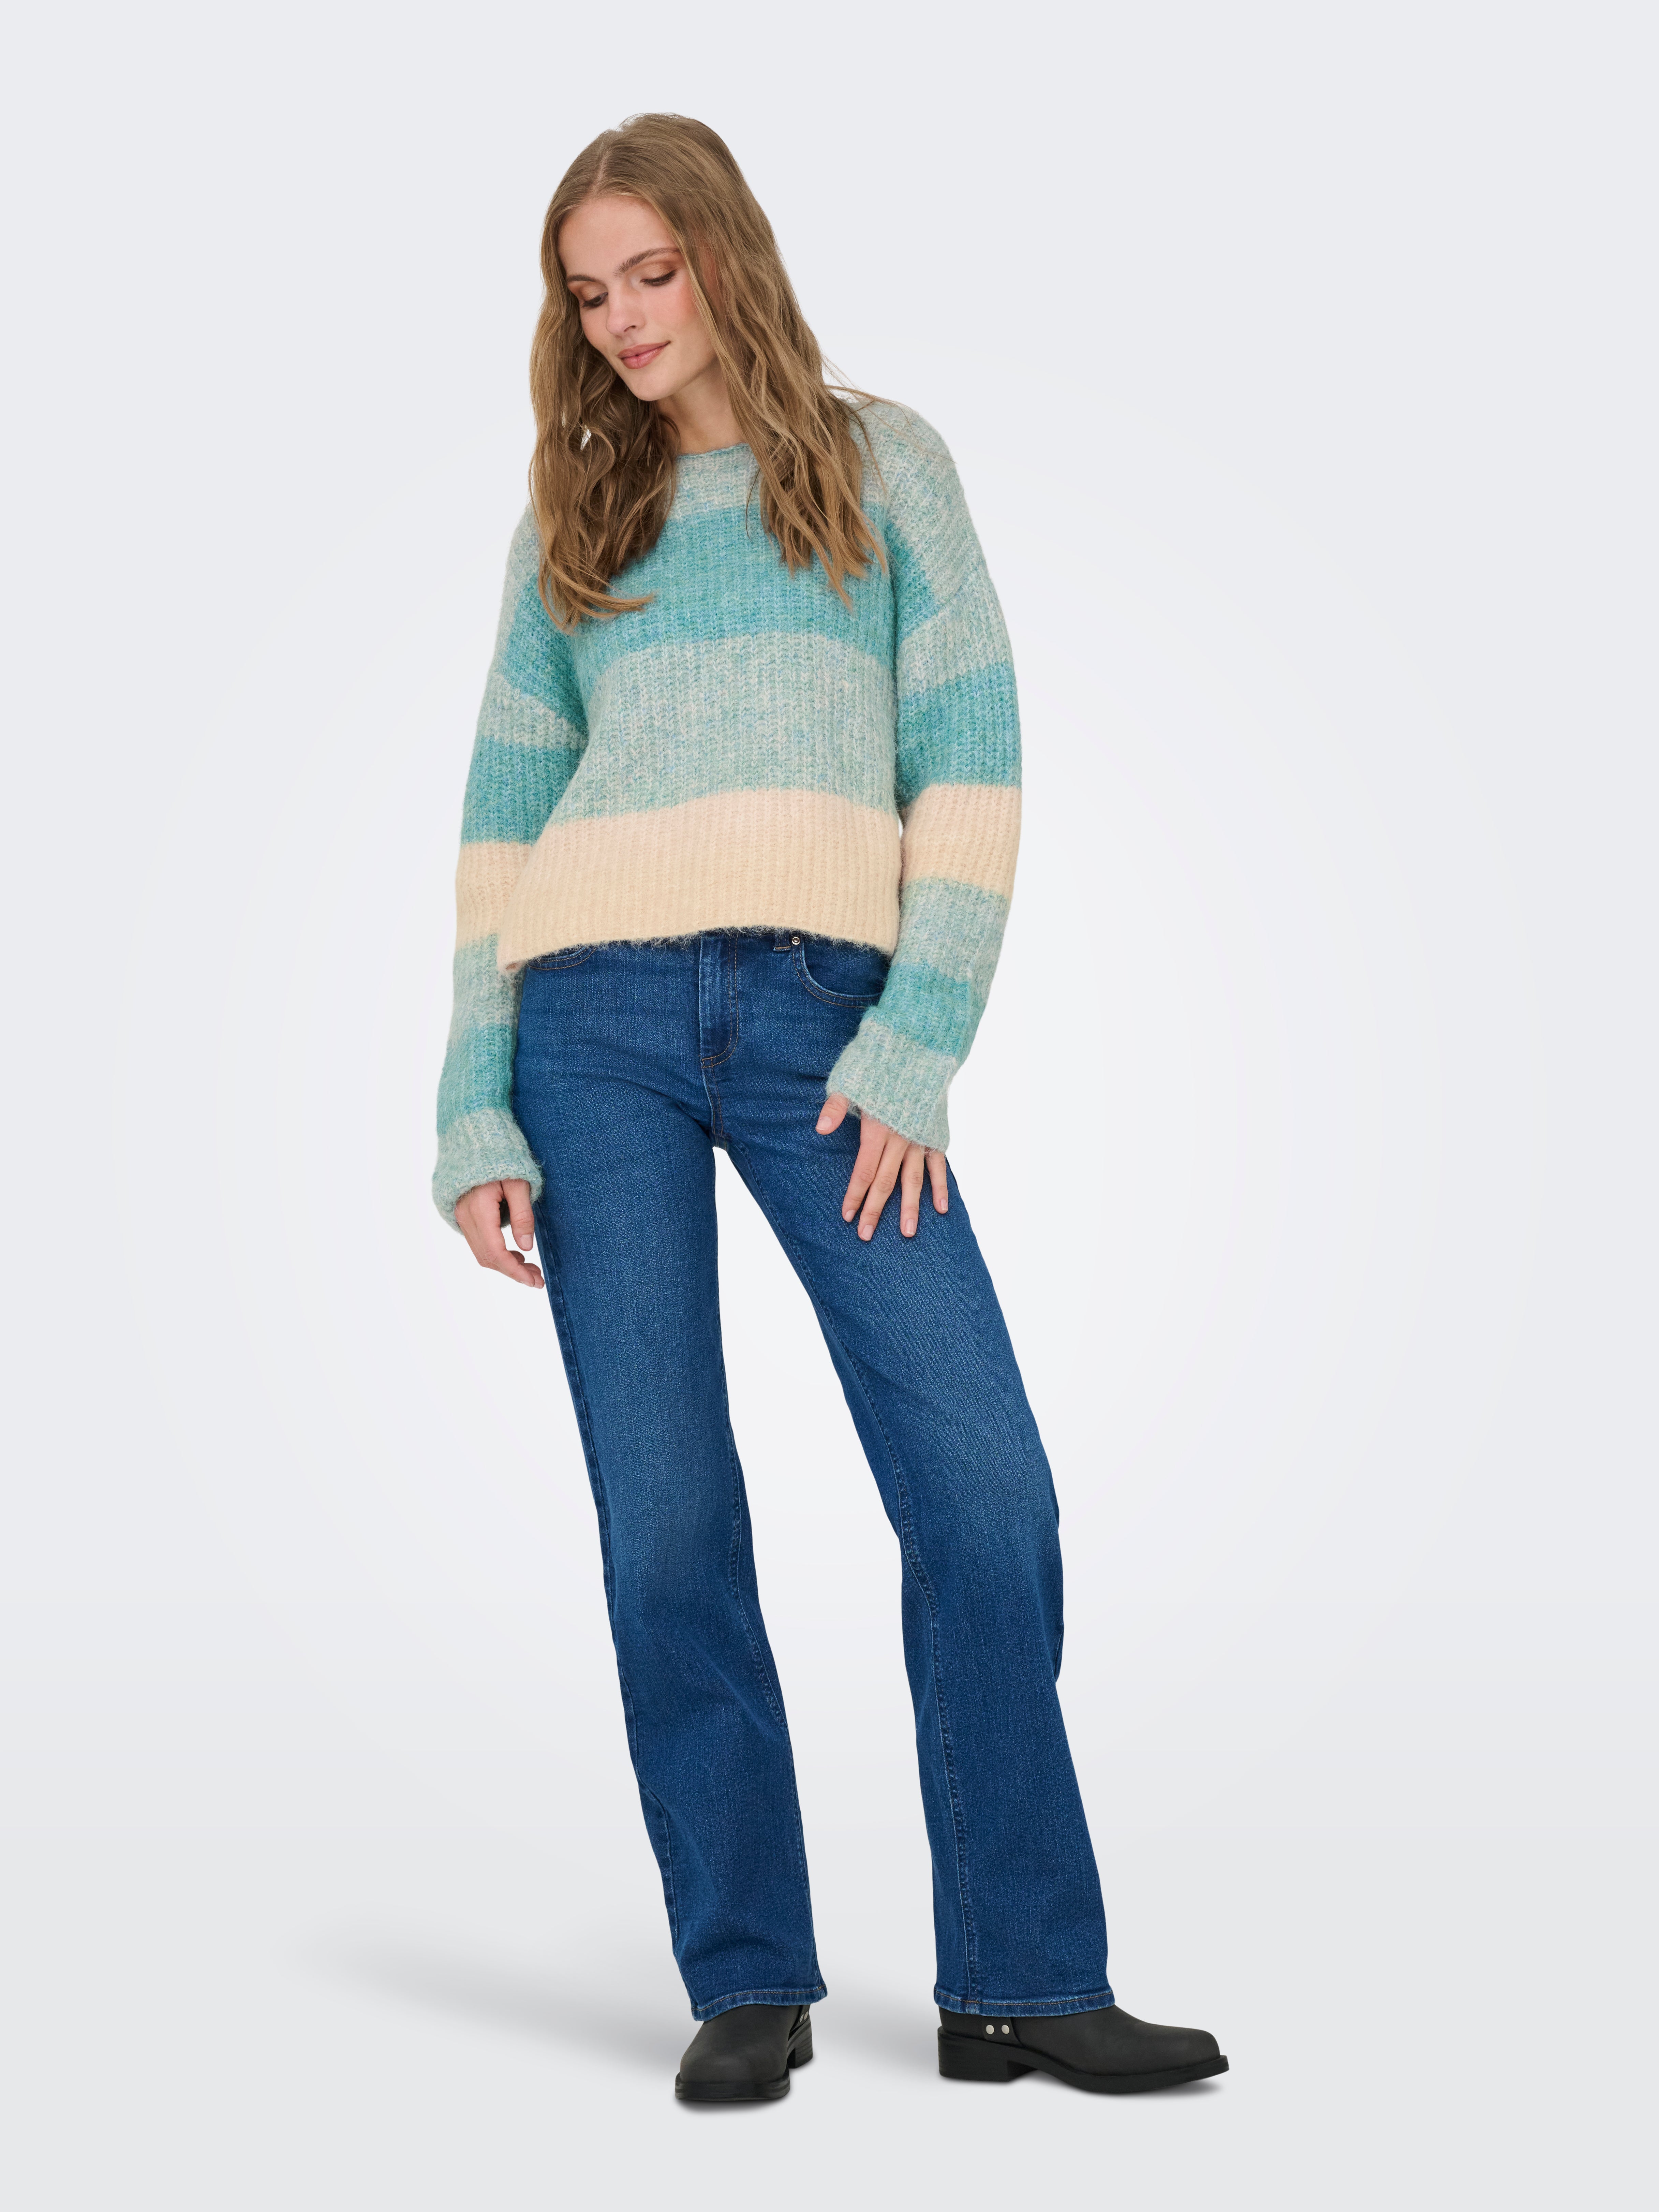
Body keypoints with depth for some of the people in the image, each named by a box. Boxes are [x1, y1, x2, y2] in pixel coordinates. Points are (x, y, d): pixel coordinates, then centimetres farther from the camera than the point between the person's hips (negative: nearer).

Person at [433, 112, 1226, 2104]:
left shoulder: (884, 464, 13)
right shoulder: (571, 524, 18)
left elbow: (971, 762, 4)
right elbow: (503, 820, 14)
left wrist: (919, 1042, -8)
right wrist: (474, 1115, 4)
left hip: (822, 1019, -1)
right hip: (596, 1018, 2)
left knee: (984, 1489, -9)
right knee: (667, 1524, -1)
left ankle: (1020, 1984, 2)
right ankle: (748, 1981, 10)